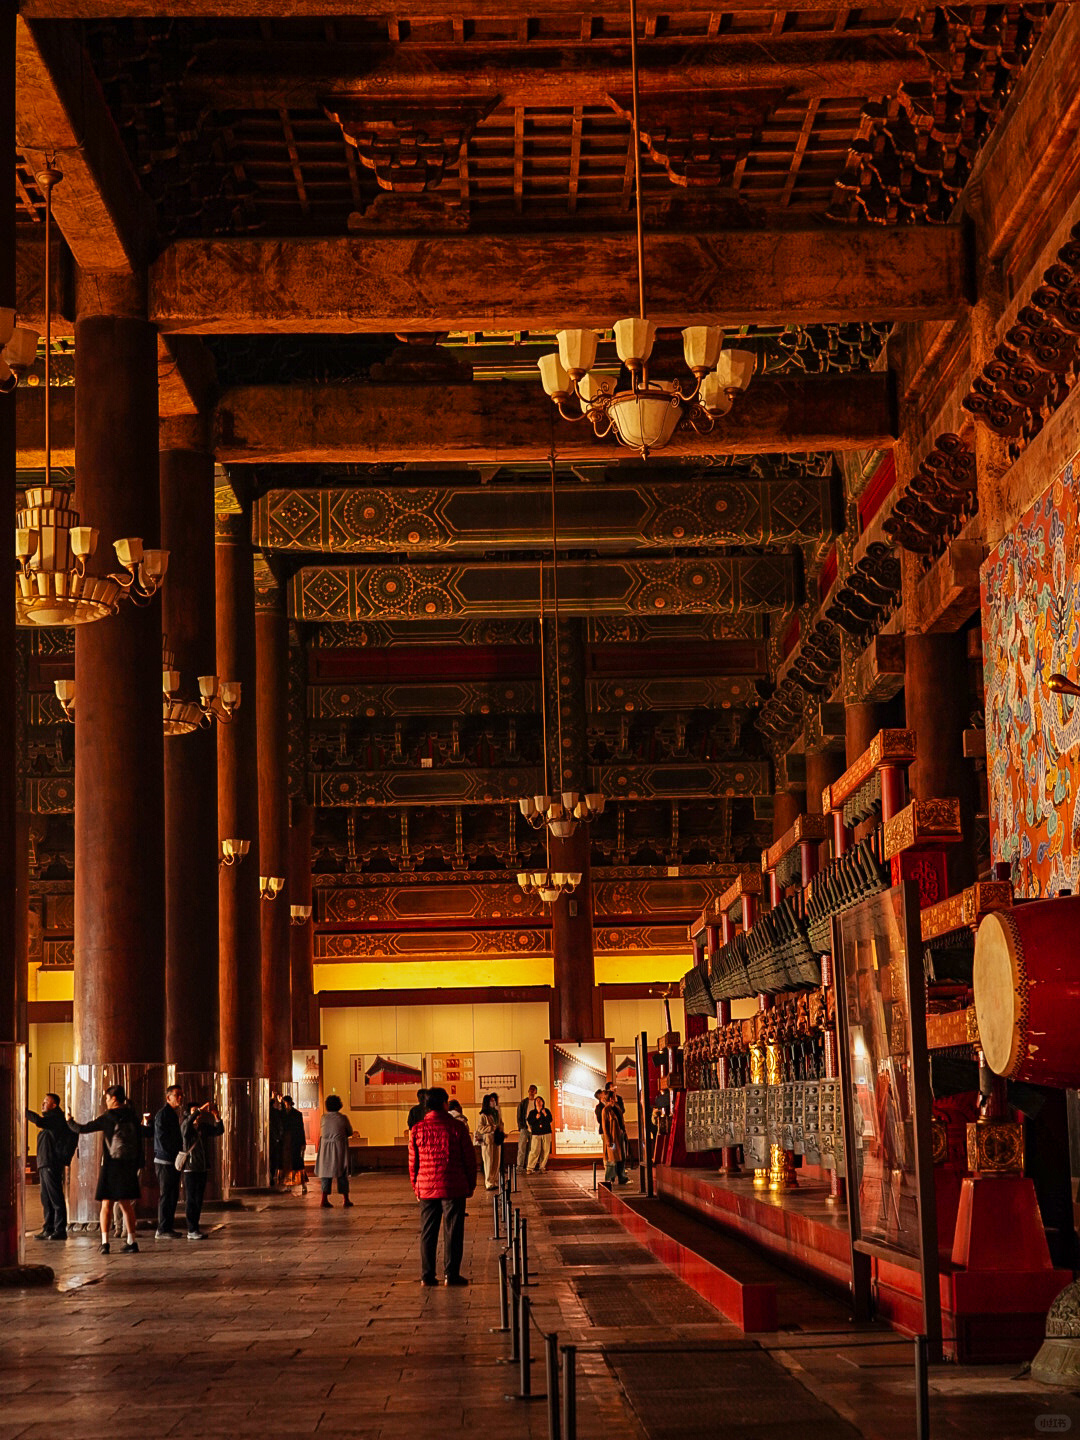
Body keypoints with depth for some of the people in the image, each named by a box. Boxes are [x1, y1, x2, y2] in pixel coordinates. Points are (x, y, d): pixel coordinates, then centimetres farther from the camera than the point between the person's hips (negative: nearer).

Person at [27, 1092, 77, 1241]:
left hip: (52, 1164, -10)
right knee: (46, 1199, 12)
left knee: (55, 1198, -8)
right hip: (44, 1164, 10)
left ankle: (60, 1230, -6)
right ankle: (48, 1229, 16)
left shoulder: (57, 1118, -10)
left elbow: (39, 1121, -27)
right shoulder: (50, 1119, 21)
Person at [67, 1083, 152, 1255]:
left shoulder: (107, 1118, -7)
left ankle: (105, 1241, -10)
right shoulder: (132, 1117, 5)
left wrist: (70, 1121, 14)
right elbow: (149, 1133, 18)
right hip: (130, 1166, 4)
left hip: (112, 1165, -4)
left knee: (107, 1205, 0)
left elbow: (82, 1129, -6)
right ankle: (131, 1241, 12)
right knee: (126, 1205, 13)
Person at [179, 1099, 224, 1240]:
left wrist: (216, 1116, -6)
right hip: (190, 1168, -6)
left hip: (203, 1168, 6)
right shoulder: (186, 1127, -6)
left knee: (199, 1200, 9)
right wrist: (202, 1108, -29)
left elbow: (219, 1130, 9)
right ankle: (191, 1231, -4)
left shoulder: (204, 1127, 10)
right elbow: (188, 1121, -27)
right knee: (191, 1200, -4)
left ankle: (196, 1228, 15)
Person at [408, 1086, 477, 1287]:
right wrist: (471, 1184, 10)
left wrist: (416, 1187, 16)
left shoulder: (417, 1130, 0)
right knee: (452, 1232, 4)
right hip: (453, 1188, -2)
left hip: (426, 1189, 2)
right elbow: (469, 1158, -1)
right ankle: (452, 1274, 4)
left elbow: (412, 1162, 5)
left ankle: (427, 1275, 10)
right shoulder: (456, 1128, -6)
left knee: (428, 1233, 9)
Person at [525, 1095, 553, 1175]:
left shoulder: (547, 1111, 9)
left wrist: (545, 1114, -16)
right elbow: (530, 1122, 1)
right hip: (536, 1134, -2)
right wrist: (536, 1118, -14)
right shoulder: (532, 1112, 9)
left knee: (545, 1151, -1)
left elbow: (550, 1120, -2)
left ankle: (542, 1167, 8)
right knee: (534, 1151, -11)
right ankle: (530, 1168, -10)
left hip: (546, 1133, 2)